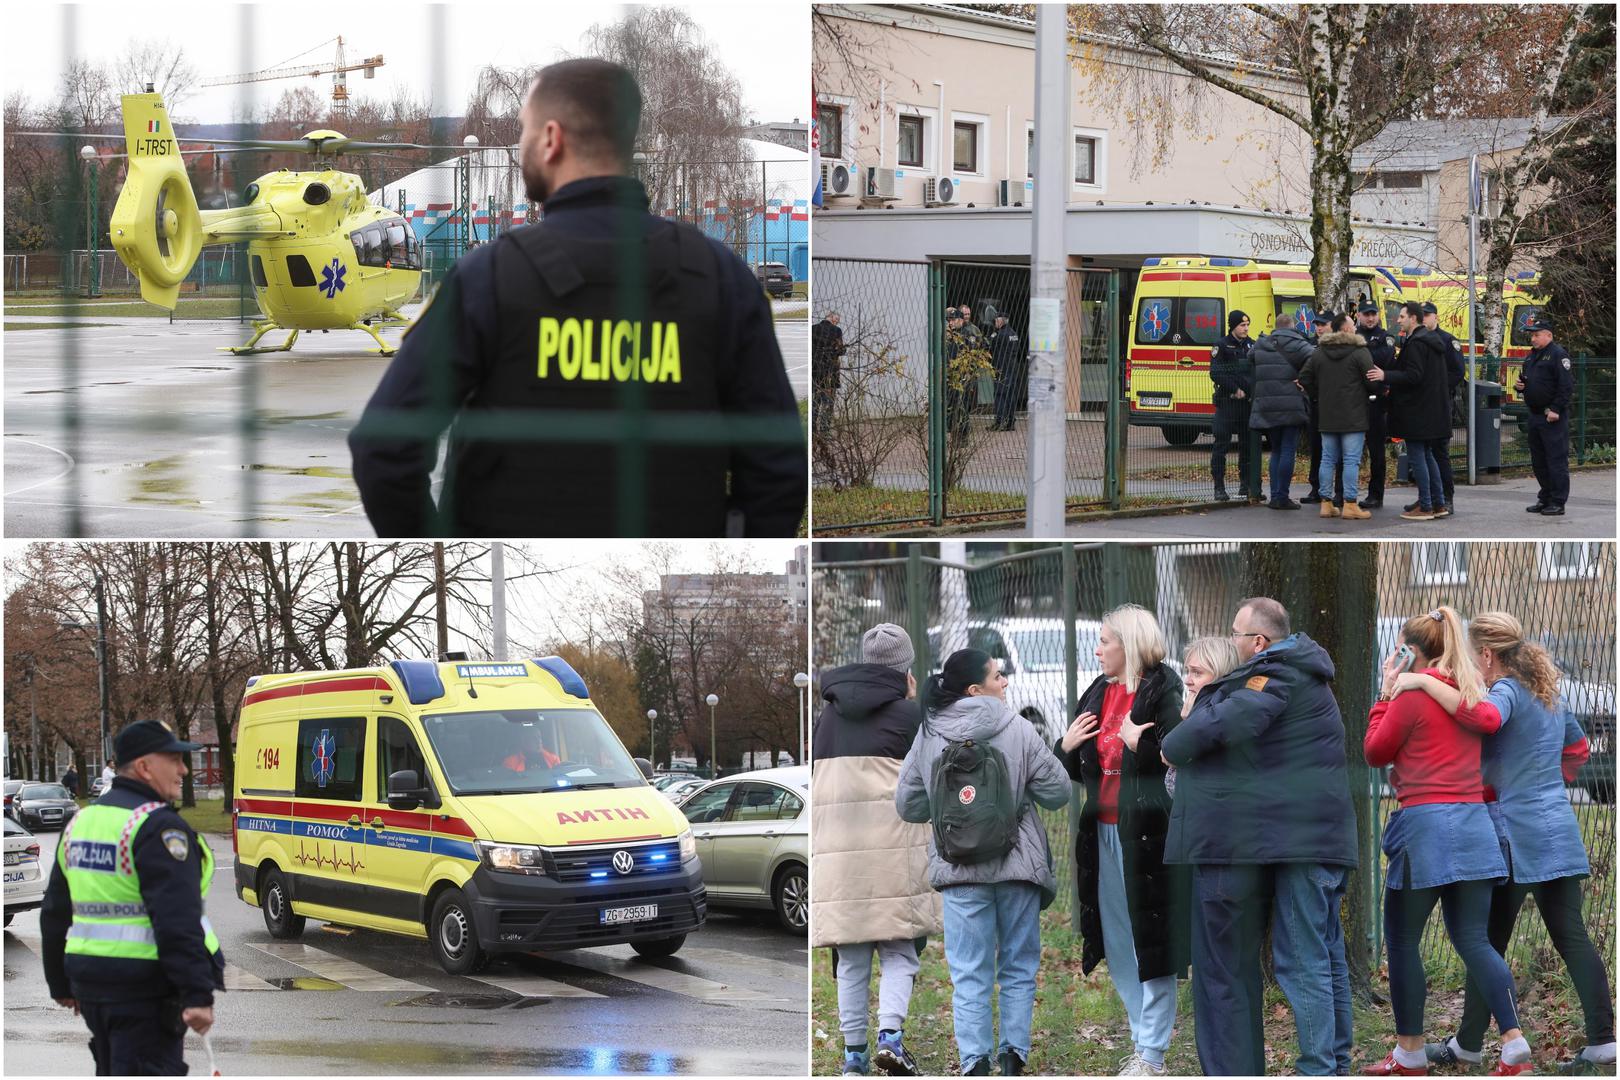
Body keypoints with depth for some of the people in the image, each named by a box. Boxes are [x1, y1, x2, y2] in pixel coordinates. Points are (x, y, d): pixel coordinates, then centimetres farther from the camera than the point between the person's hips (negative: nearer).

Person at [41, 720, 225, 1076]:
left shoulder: (80, 822, 14)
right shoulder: (158, 826, -15)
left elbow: (55, 913, 20)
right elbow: (177, 922, -22)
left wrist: (61, 985, 28)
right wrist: (198, 995, -23)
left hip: (89, 980, 9)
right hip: (146, 988, -9)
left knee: (112, 1072, 20)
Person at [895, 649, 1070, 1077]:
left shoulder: (929, 736, -2)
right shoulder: (1020, 731, -8)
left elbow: (907, 805, 5)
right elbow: (1058, 793, -3)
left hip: (960, 869, 1)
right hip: (1019, 865, -1)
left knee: (969, 974, 6)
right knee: (1018, 968, 13)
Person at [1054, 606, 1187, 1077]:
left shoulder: (1163, 689, -9)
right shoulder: (1097, 694, 15)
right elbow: (1074, 770, 22)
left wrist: (1139, 744, -22)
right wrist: (1067, 746, 3)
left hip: (1147, 833, -8)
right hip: (1103, 832, 8)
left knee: (1149, 940, -4)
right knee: (1116, 944, 11)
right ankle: (1144, 1041, 20)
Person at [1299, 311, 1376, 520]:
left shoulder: (1319, 352, 7)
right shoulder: (1359, 352, -9)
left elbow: (1304, 378, 6)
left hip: (1326, 416, 5)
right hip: (1353, 416, -5)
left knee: (1328, 459, 10)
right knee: (1351, 460, -4)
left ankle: (1326, 503, 10)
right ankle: (1349, 504, -6)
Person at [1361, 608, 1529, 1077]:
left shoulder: (1412, 695, -9)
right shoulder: (1471, 692, 11)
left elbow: (1375, 753, 0)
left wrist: (1387, 692, 5)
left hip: (1426, 825, -7)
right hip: (1473, 824, 7)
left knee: (1402, 940, 5)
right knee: (1473, 940, 7)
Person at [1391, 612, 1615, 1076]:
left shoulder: (1506, 693, -11)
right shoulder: (1548, 696, 15)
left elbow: (1483, 716, -35)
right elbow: (1578, 749, 28)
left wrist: (1424, 683, -30)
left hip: (1517, 835, -8)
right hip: (1560, 831, 8)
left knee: (1488, 942, 3)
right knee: (1571, 937, 5)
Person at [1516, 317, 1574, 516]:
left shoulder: (1557, 354, -10)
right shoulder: (1532, 356, 18)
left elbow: (1567, 385, -17)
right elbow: (1527, 382, 30)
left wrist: (1555, 410, -21)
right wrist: (1519, 386, 6)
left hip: (1553, 418, -9)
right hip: (1535, 416, 9)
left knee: (1556, 460, -7)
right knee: (1539, 461, 14)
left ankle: (1558, 503, -6)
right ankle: (1544, 499, 22)